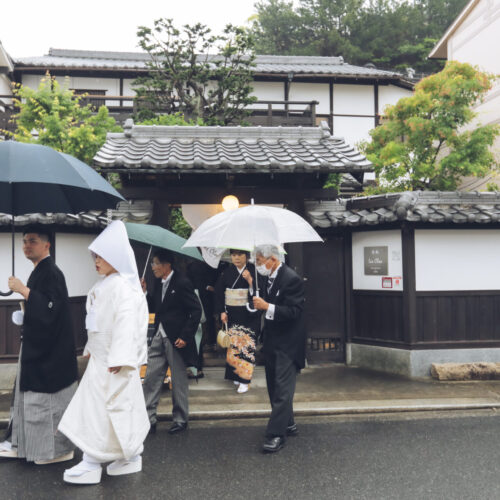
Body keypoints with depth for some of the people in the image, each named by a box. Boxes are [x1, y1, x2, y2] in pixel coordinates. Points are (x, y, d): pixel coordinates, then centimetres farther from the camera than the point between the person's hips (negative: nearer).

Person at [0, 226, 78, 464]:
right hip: (35, 347, 10)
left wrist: (23, 290, -25)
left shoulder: (51, 273, -17)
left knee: (48, 398, -1)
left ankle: (60, 449, 11)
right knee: (26, 395, 16)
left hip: (49, 352, -10)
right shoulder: (38, 272, 13)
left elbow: (50, 308, -27)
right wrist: (25, 315, 13)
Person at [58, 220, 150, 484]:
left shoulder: (122, 287, -19)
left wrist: (118, 358, -26)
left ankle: (92, 464, 6)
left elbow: (126, 323, -25)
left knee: (100, 408, -4)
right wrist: (92, 348, 23)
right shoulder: (104, 285, 13)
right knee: (120, 407, 15)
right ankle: (130, 455, 25)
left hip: (112, 362, -10)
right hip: (101, 358, 10)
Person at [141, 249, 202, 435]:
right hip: (159, 337, 7)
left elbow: (196, 311, -15)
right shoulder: (158, 283, 8)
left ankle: (180, 419, 22)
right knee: (151, 379, 7)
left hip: (176, 339, -7)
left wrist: (186, 336, -17)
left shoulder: (182, 283, -15)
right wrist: (144, 293, -2)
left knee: (179, 381, 7)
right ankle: (148, 418, 16)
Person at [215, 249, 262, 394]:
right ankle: (235, 375, 19)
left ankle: (244, 379, -2)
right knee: (233, 344, 4)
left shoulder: (253, 271, -3)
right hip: (232, 315, 3)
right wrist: (222, 311, 3)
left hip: (249, 314, -3)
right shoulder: (227, 272, 5)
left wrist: (250, 280, -22)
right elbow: (219, 292, 10)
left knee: (247, 345, -6)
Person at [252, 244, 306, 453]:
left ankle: (276, 435, 0)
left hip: (287, 344, -10)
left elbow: (294, 311, -24)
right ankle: (288, 424, 31)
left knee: (282, 389, -5)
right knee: (275, 387, 17)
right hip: (273, 342, 10)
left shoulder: (291, 279, -18)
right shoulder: (270, 278, 8)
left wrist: (267, 307, -28)